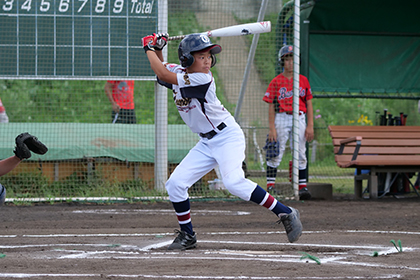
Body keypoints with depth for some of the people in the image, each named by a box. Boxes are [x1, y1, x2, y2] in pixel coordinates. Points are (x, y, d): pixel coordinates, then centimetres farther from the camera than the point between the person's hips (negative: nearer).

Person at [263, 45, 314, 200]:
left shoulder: (303, 80, 10)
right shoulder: (276, 82, 3)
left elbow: (309, 104, 10)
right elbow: (271, 107, 0)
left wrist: (310, 126, 2)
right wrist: (272, 128, -7)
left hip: (299, 118, 2)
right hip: (281, 119, -2)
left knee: (300, 155, 2)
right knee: (276, 154, -3)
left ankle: (302, 186, 4)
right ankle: (270, 185, 0)